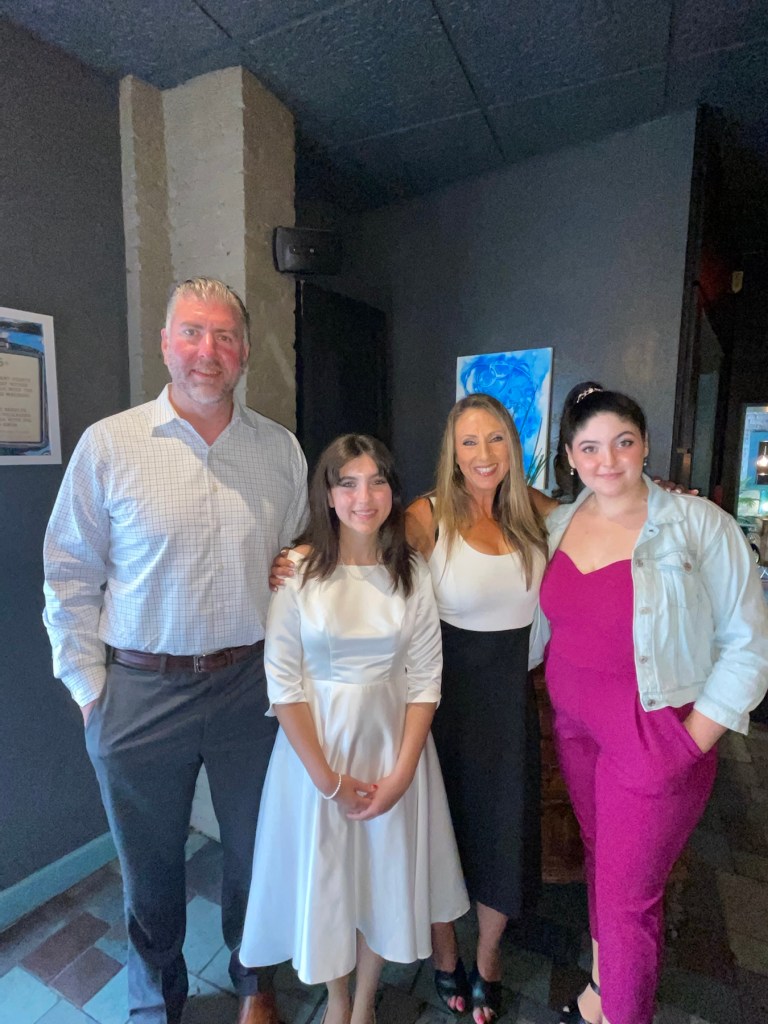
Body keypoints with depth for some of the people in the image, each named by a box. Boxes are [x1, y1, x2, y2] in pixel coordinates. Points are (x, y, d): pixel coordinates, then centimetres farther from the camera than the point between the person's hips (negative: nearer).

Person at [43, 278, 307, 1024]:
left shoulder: (282, 449, 0)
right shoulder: (108, 445, -5)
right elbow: (70, 576, -2)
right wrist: (89, 684, -3)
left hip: (252, 683, 2)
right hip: (139, 690, -1)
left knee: (255, 848, 20)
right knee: (148, 861, 19)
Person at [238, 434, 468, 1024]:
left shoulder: (414, 574, -6)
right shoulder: (298, 570, -13)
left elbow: (425, 679, -4)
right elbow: (283, 682, -12)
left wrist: (402, 771, -9)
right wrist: (327, 778, -11)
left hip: (392, 744, 2)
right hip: (315, 746, -1)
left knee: (385, 875, 17)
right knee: (325, 875, 16)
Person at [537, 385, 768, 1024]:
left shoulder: (698, 524, -15)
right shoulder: (559, 524, -1)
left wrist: (694, 740, -12)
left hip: (652, 736, -4)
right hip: (575, 724, 5)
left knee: (627, 897, 9)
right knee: (600, 856, 23)